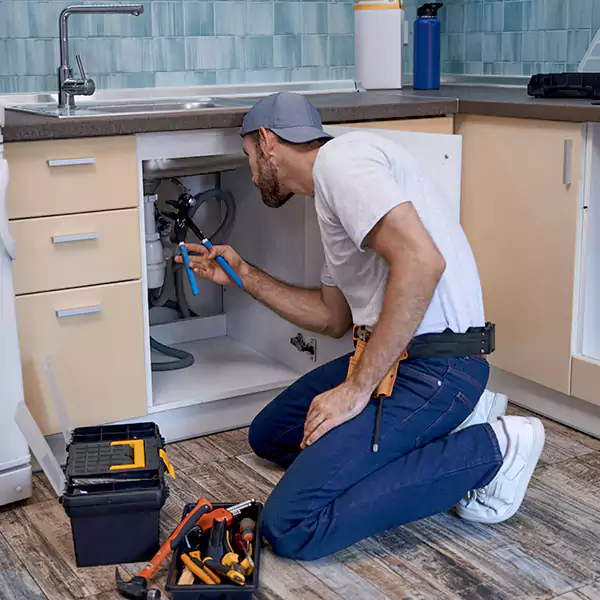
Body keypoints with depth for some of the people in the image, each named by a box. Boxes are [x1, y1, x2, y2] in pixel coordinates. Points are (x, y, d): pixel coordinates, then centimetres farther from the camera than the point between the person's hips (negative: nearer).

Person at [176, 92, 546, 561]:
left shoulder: (339, 156, -11)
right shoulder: (333, 181, 22)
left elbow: (421, 262, -26)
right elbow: (333, 317, 26)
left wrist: (355, 390, -22)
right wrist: (242, 274, 27)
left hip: (434, 365, -11)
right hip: (393, 354, 11)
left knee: (290, 528, -16)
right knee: (269, 434, 21)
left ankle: (490, 450, -6)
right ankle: (451, 421, 11)